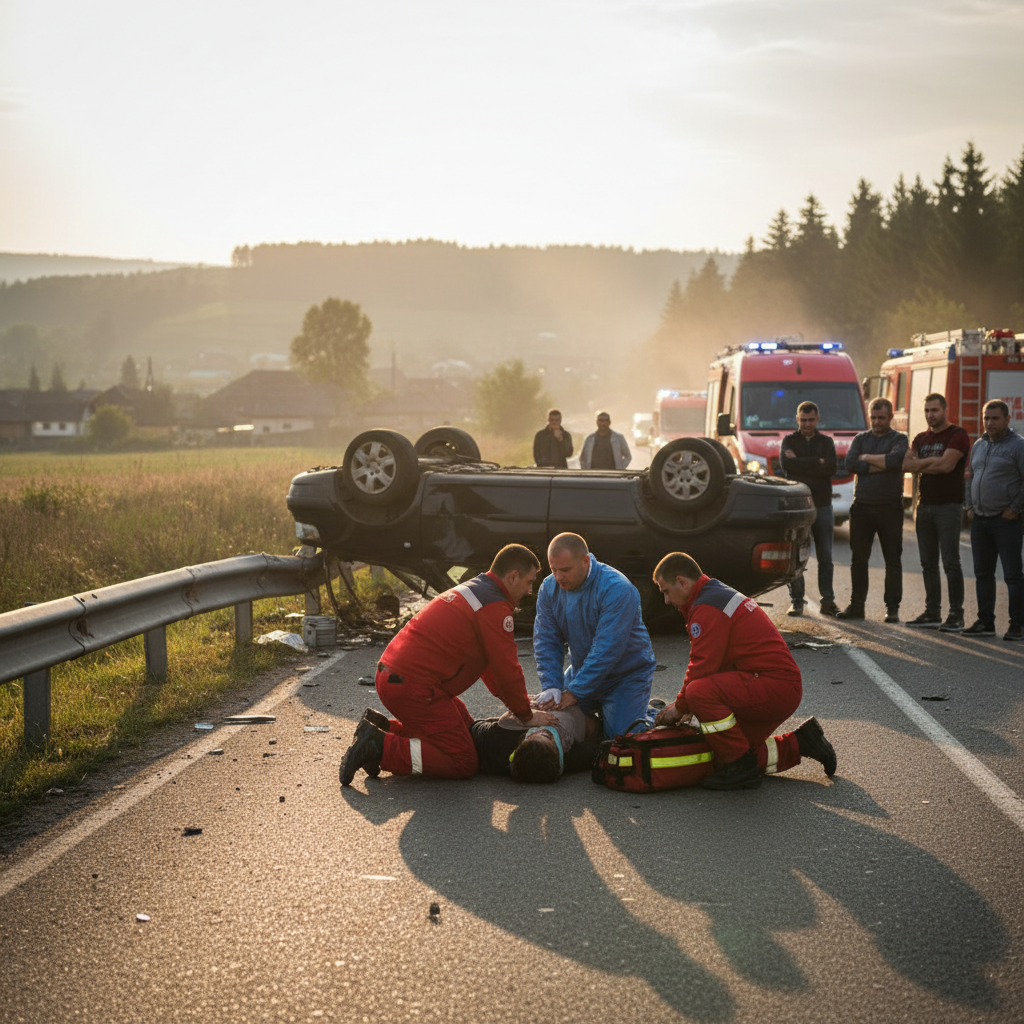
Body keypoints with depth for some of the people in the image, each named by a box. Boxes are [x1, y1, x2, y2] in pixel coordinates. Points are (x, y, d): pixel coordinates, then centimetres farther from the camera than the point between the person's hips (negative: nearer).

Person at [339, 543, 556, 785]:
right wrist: (527, 716, 5)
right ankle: (380, 747, -13)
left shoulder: (471, 590, 20)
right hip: (414, 687, -10)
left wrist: (515, 700, 29)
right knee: (463, 764, -7)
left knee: (465, 727, 24)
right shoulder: (495, 607, -11)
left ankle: (384, 728, 14)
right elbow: (507, 669, -9)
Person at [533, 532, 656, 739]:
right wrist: (551, 686, -23)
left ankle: (650, 715, 17)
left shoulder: (616, 589, -28)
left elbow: (607, 649, -31)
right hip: (582, 671, 6)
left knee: (620, 734, -17)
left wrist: (575, 692, -31)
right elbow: (546, 640, -8)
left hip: (627, 673, -6)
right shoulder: (549, 588, -7)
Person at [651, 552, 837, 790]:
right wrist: (682, 705, 18)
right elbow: (711, 663, 25)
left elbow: (703, 666, -18)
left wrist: (680, 708, -3)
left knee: (700, 692, -28)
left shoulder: (707, 608, -14)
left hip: (776, 687, -11)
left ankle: (742, 768, -18)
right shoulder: (719, 594, 20)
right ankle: (801, 743, 20)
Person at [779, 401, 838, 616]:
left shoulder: (826, 442, 12)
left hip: (822, 505, 1)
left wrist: (800, 463, -10)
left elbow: (832, 468, -7)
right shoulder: (789, 440, 9)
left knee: (825, 558, 1)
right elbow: (786, 464, -11)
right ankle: (796, 601, 3)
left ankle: (827, 600, 5)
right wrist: (816, 463, -10)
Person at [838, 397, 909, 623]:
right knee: (858, 559, 6)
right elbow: (850, 464, -4)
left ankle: (892, 608, 4)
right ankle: (856, 605, 13)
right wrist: (880, 465, -10)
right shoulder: (860, 439, 13)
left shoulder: (899, 439, 4)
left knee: (893, 560, -1)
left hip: (889, 508, -3)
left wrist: (866, 457, -6)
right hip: (862, 506, 3)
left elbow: (895, 459, -18)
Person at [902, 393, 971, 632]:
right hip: (924, 506, 7)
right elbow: (906, 464, 3)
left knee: (950, 562, -10)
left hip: (948, 506, -7)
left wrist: (920, 466, -4)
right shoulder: (920, 439, 17)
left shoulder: (957, 435, -4)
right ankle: (932, 613, 14)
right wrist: (932, 461, -12)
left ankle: (956, 616, -8)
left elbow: (946, 465, -17)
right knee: (928, 564, 9)